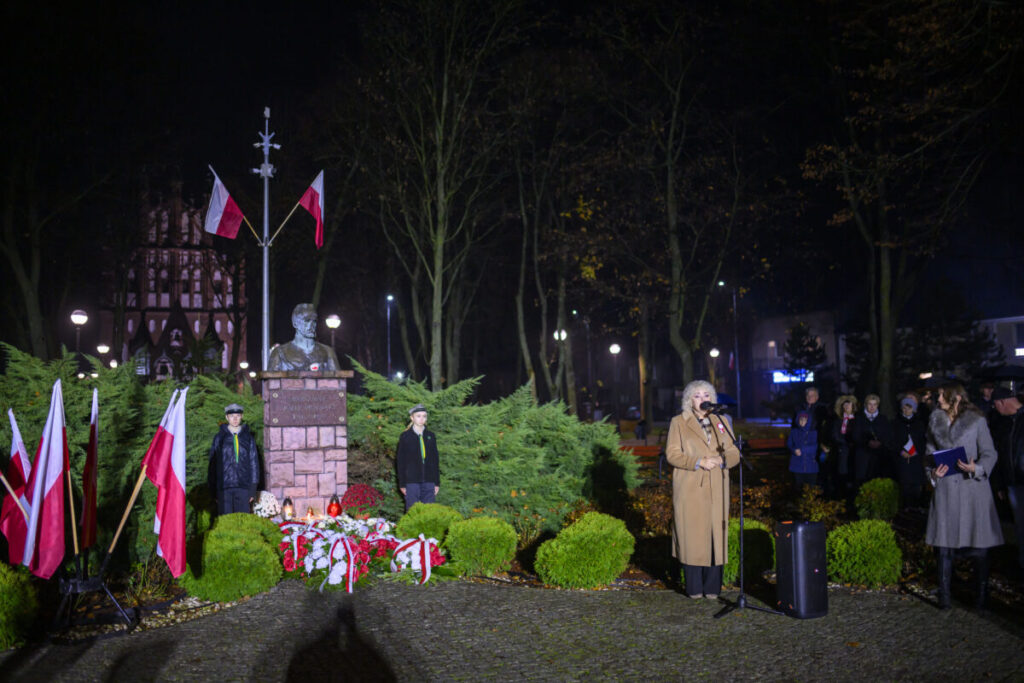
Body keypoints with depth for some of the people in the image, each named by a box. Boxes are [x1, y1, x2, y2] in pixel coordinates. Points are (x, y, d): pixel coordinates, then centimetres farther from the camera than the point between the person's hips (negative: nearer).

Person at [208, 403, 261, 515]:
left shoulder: (248, 437, 9)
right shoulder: (219, 437, 6)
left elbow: (254, 463, 9)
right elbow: (213, 463, 7)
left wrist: (253, 488, 3)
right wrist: (213, 489, 2)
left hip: (243, 486, 1)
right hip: (224, 487, -1)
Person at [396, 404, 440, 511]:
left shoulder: (430, 436, 11)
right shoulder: (405, 436, 2)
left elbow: (436, 460, 13)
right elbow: (400, 461, 1)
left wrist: (437, 483, 7)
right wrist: (402, 484, -4)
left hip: (429, 482, 3)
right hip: (411, 482, -3)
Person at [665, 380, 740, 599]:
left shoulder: (721, 422, 15)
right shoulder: (679, 422, 5)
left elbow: (734, 453, 13)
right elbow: (672, 453, -3)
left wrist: (721, 460, -10)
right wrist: (698, 462, -15)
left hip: (716, 490, 3)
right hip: (689, 490, -3)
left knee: (716, 535, 1)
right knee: (692, 536, -2)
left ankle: (712, 588, 11)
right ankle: (694, 588, 7)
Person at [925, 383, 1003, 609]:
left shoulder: (976, 421, -1)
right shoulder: (935, 420, 10)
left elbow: (989, 454, 0)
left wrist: (976, 468, -18)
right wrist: (933, 472, -3)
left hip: (973, 485, -3)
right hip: (946, 487, 3)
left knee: (979, 546, 1)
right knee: (944, 544, 3)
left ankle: (981, 595, 13)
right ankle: (944, 595, 11)